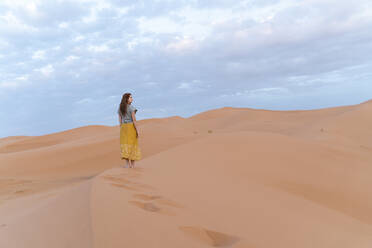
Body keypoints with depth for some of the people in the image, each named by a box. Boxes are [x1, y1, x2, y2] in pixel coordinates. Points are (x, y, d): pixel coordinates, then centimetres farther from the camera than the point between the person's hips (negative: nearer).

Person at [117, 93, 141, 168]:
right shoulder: (131, 107, -11)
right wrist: (137, 130, -11)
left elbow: (120, 120, 8)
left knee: (125, 145, 4)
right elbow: (134, 119, -15)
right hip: (131, 127, -4)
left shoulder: (120, 108, 7)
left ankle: (128, 164, -3)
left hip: (123, 127, 4)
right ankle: (132, 164, 7)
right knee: (133, 144, 4)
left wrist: (121, 129, 14)